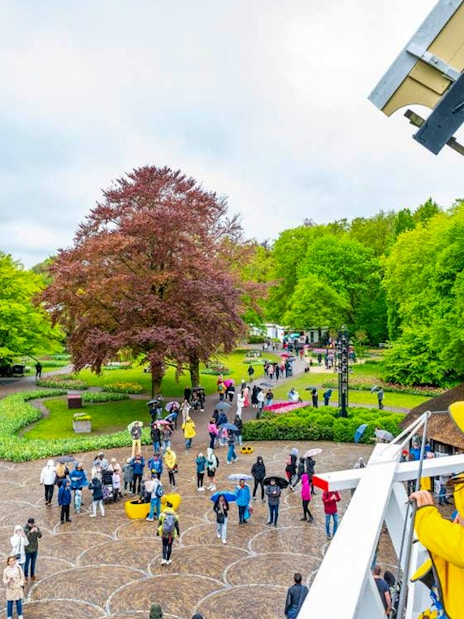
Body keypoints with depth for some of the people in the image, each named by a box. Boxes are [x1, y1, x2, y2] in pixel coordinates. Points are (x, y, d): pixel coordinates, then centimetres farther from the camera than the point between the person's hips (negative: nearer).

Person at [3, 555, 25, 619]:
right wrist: (8, 581, -25)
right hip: (10, 589, -1)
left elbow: (22, 577, -1)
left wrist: (21, 584, -6)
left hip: (18, 588, 1)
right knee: (9, 603, 7)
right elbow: (4, 580, -5)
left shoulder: (18, 567, -10)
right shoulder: (6, 570, -13)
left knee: (19, 602, 12)